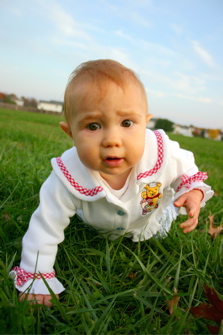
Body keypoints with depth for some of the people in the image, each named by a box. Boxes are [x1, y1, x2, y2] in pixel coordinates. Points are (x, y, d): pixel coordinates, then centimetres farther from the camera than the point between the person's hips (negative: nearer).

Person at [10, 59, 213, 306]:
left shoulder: (163, 154, -40)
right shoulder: (68, 179, -44)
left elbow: (186, 168, -14)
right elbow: (45, 228, -31)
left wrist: (193, 192, -32)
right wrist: (36, 280, -25)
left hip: (150, 220, 1)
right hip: (100, 227, 0)